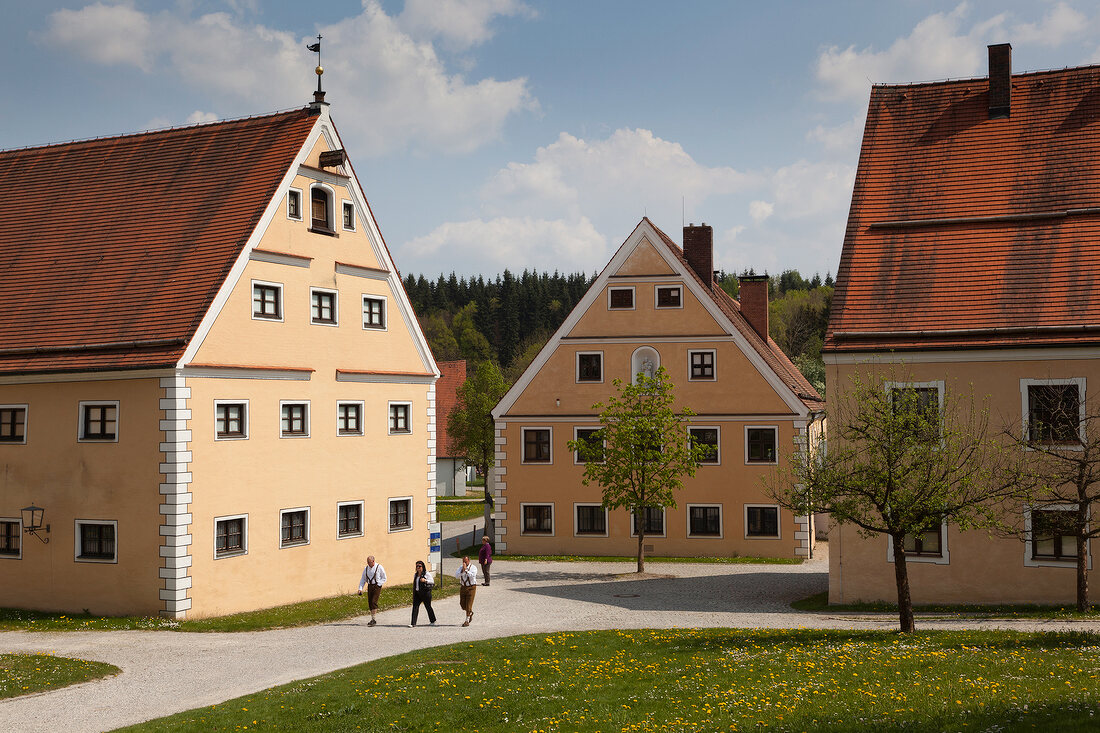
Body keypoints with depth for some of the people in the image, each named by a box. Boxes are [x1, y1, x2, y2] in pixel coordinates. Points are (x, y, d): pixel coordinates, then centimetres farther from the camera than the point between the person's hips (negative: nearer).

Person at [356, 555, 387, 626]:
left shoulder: (379, 567, -6)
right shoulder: (366, 569, 8)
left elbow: (384, 578, -1)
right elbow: (363, 579, 13)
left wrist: (378, 584, -13)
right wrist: (360, 589, 1)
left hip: (377, 586, -5)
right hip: (369, 586, 5)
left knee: (374, 602, -15)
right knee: (370, 603, 4)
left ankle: (373, 620, -12)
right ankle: (372, 620, 14)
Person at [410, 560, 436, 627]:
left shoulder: (426, 573, -5)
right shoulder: (415, 575, 14)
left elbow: (432, 581, -11)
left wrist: (425, 580, -26)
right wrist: (413, 593, 19)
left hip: (425, 593, -5)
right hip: (417, 593, 6)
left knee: (428, 607, 6)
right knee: (415, 607, -7)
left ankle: (433, 620, 27)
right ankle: (413, 623, -9)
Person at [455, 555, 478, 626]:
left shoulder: (473, 568, -8)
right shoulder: (461, 568, 5)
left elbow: (472, 576, -24)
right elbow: (456, 576, -8)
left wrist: (466, 570, -25)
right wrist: (462, 570, -21)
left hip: (471, 587, -5)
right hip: (463, 587, 5)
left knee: (469, 604, -6)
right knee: (462, 603, 8)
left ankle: (467, 621, 3)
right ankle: (470, 613, 37)